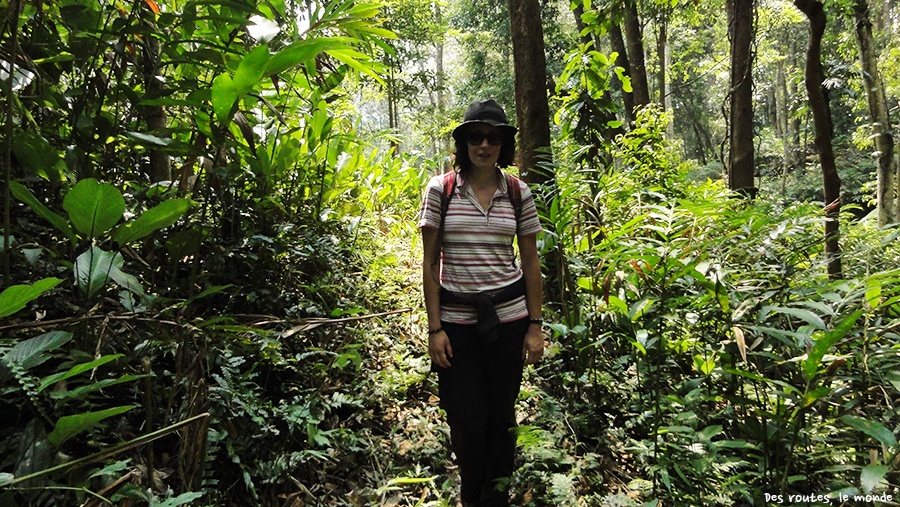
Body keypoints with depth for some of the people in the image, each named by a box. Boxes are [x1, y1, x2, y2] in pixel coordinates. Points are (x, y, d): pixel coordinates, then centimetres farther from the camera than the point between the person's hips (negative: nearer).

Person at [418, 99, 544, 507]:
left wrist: (535, 326, 3)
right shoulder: (441, 189, -1)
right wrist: (434, 328, -5)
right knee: (466, 417, 4)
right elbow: (429, 263, -1)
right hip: (456, 320, -1)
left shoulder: (518, 192, 3)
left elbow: (531, 264, 6)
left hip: (509, 317, 1)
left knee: (501, 413, 10)